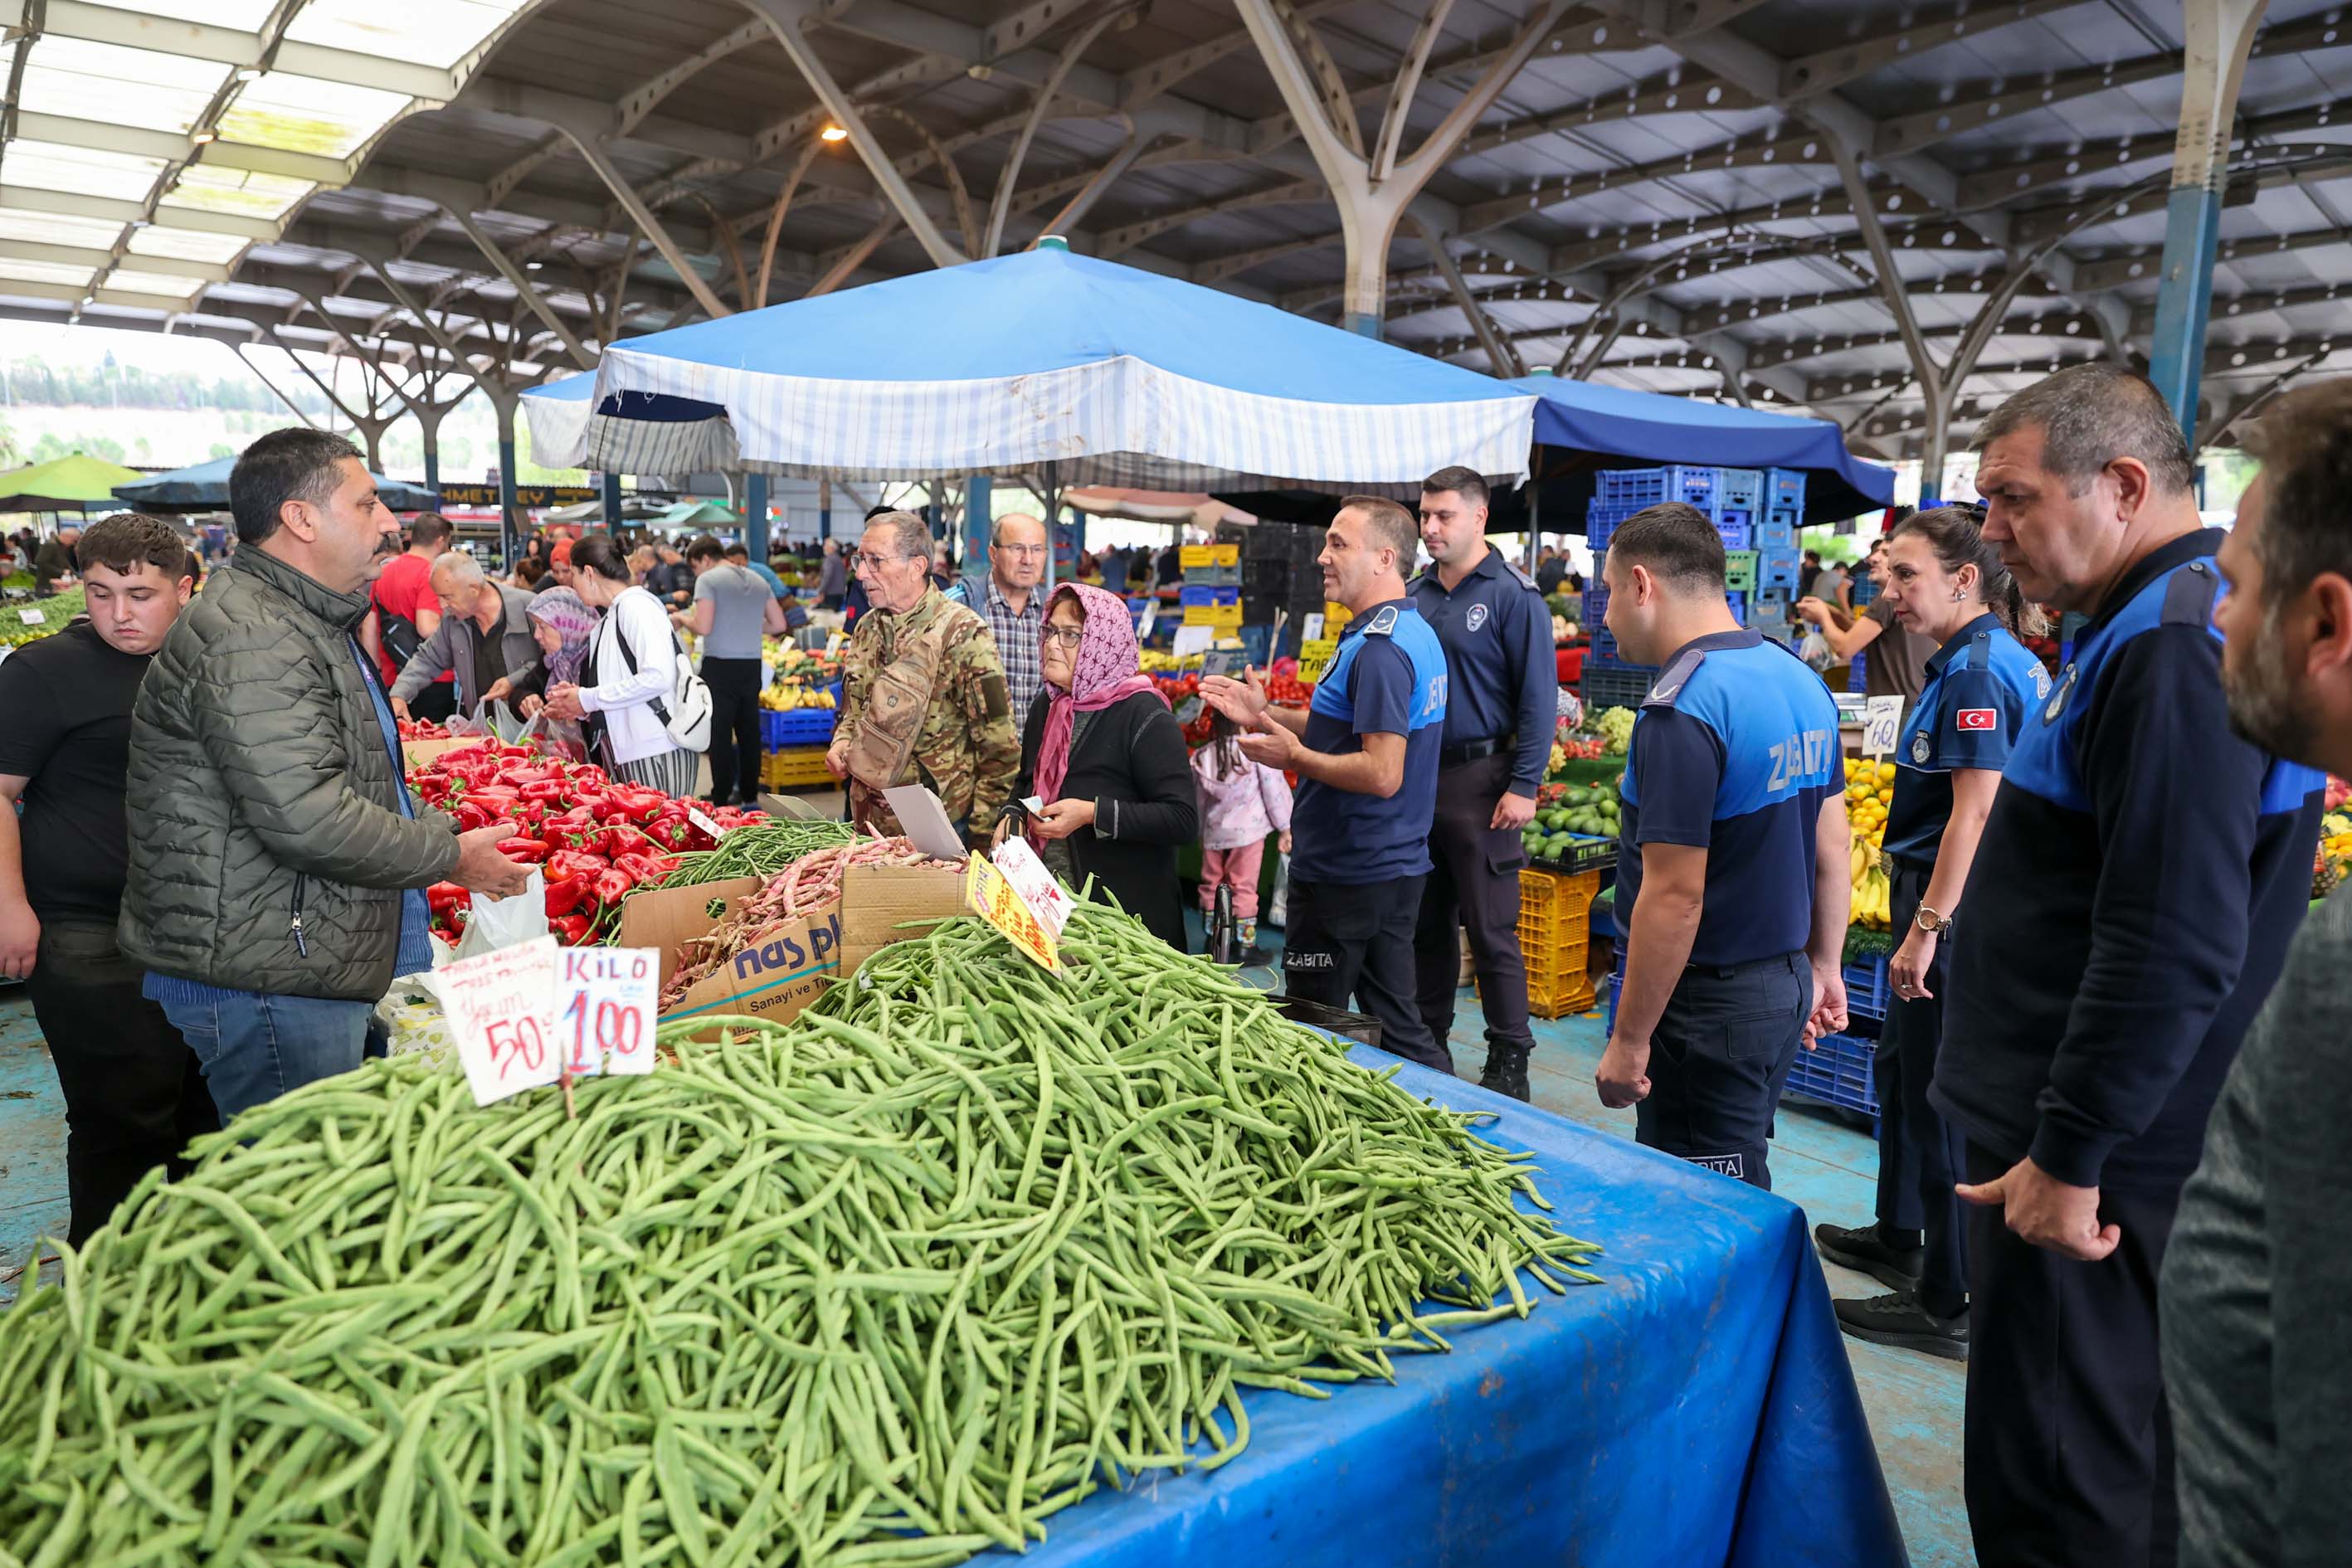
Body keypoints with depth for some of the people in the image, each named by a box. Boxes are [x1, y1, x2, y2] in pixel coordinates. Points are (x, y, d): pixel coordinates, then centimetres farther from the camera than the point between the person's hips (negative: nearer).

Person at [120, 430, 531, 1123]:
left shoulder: (308, 625, 18)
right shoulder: (245, 638, -19)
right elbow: (306, 817, -27)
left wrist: (444, 830, 17)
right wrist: (449, 857, -15)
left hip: (312, 964, 11)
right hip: (264, 981, -11)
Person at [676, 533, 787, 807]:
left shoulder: (708, 580, -6)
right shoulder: (758, 581, 12)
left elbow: (703, 628, -14)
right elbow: (778, 625, 12)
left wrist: (681, 618, 4)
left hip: (720, 665, -6)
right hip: (752, 665, 6)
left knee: (720, 735, -1)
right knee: (749, 731, 12)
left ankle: (721, 799, 1)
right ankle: (749, 793, 19)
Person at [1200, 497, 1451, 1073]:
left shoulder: (1379, 648, -21)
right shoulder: (1416, 633, 12)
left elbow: (1381, 774, -27)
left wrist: (1293, 756, -15)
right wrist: (1265, 715, 11)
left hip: (1348, 876, -10)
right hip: (1397, 866, 10)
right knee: (1396, 1019, 17)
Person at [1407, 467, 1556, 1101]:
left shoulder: (1513, 595, -7)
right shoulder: (1415, 594, 12)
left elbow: (1538, 697, -11)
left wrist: (1523, 786, -16)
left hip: (1479, 780, -6)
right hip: (1415, 777, 6)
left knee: (1491, 929, -2)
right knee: (1426, 922, 14)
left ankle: (1509, 1064, 8)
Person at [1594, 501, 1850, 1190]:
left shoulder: (1681, 711, -22)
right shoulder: (1801, 680, 7)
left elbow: (1675, 896, -24)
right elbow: (1832, 849, 13)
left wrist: (1628, 1042, -17)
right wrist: (1823, 969, 21)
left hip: (1710, 1005, -9)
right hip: (1786, 988, 9)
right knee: (1740, 1186, 22)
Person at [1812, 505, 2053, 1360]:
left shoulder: (1976, 671, -19)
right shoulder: (2011, 661, 13)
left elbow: (1975, 811, -24)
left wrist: (1928, 928, -23)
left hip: (1958, 908, -10)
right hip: (1962, 904, 10)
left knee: (1941, 1098, -1)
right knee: (1902, 1066, 22)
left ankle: (1950, 1308, 11)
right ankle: (1900, 1239, 39)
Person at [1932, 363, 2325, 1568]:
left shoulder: (2176, 651, -20)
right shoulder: (2146, 630, 14)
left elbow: (2169, 955, -26)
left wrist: (2068, 1157, -19)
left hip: (2095, 1172, -10)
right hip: (2064, 1134, 10)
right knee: (2124, 1463, 21)